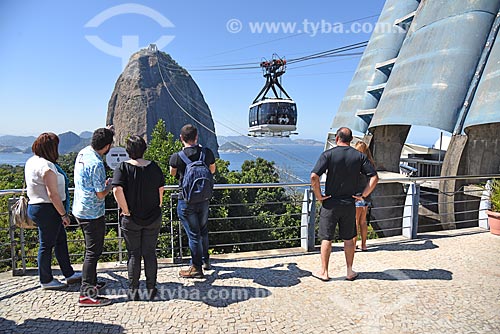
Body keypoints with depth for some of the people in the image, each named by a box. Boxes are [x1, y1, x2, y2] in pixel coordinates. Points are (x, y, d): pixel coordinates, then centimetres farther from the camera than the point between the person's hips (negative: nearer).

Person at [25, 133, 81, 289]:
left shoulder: (31, 161, 9)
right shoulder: (47, 167, -23)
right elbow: (53, 194, -24)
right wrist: (64, 214, -16)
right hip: (47, 210, -10)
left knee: (61, 240, 17)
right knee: (47, 244, 4)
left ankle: (69, 274, 29)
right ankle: (46, 281, 21)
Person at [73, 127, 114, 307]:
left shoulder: (83, 153, 2)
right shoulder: (96, 164, -25)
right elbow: (101, 194, -23)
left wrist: (105, 131, 31)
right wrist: (110, 185, -1)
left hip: (80, 210, 10)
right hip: (92, 213, -10)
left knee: (92, 249, 22)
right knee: (93, 252, -1)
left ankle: (91, 282, 36)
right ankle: (86, 294, 6)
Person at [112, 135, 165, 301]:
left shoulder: (122, 168, -10)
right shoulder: (154, 167, -2)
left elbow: (117, 190, -23)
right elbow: (161, 191, 2)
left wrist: (126, 211, -14)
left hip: (131, 219, -2)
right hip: (153, 219, 2)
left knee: (133, 255, 11)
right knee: (150, 253, 12)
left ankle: (133, 291, 21)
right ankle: (151, 289, 21)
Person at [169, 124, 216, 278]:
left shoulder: (176, 157, -15)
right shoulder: (207, 152, -6)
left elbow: (172, 173, 5)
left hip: (186, 201, -4)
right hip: (203, 199, 4)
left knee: (193, 234, 4)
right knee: (203, 231, 21)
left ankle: (196, 268, 15)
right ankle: (205, 260, 37)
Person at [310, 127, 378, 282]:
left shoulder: (328, 154, -9)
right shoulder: (359, 156, 0)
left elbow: (314, 176, -21)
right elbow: (374, 177, -4)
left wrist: (318, 195, -9)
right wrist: (363, 195, 1)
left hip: (330, 203, -2)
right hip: (349, 204, 3)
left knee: (326, 239, 9)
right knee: (348, 239, 16)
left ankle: (324, 272, 19)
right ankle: (350, 271, 26)